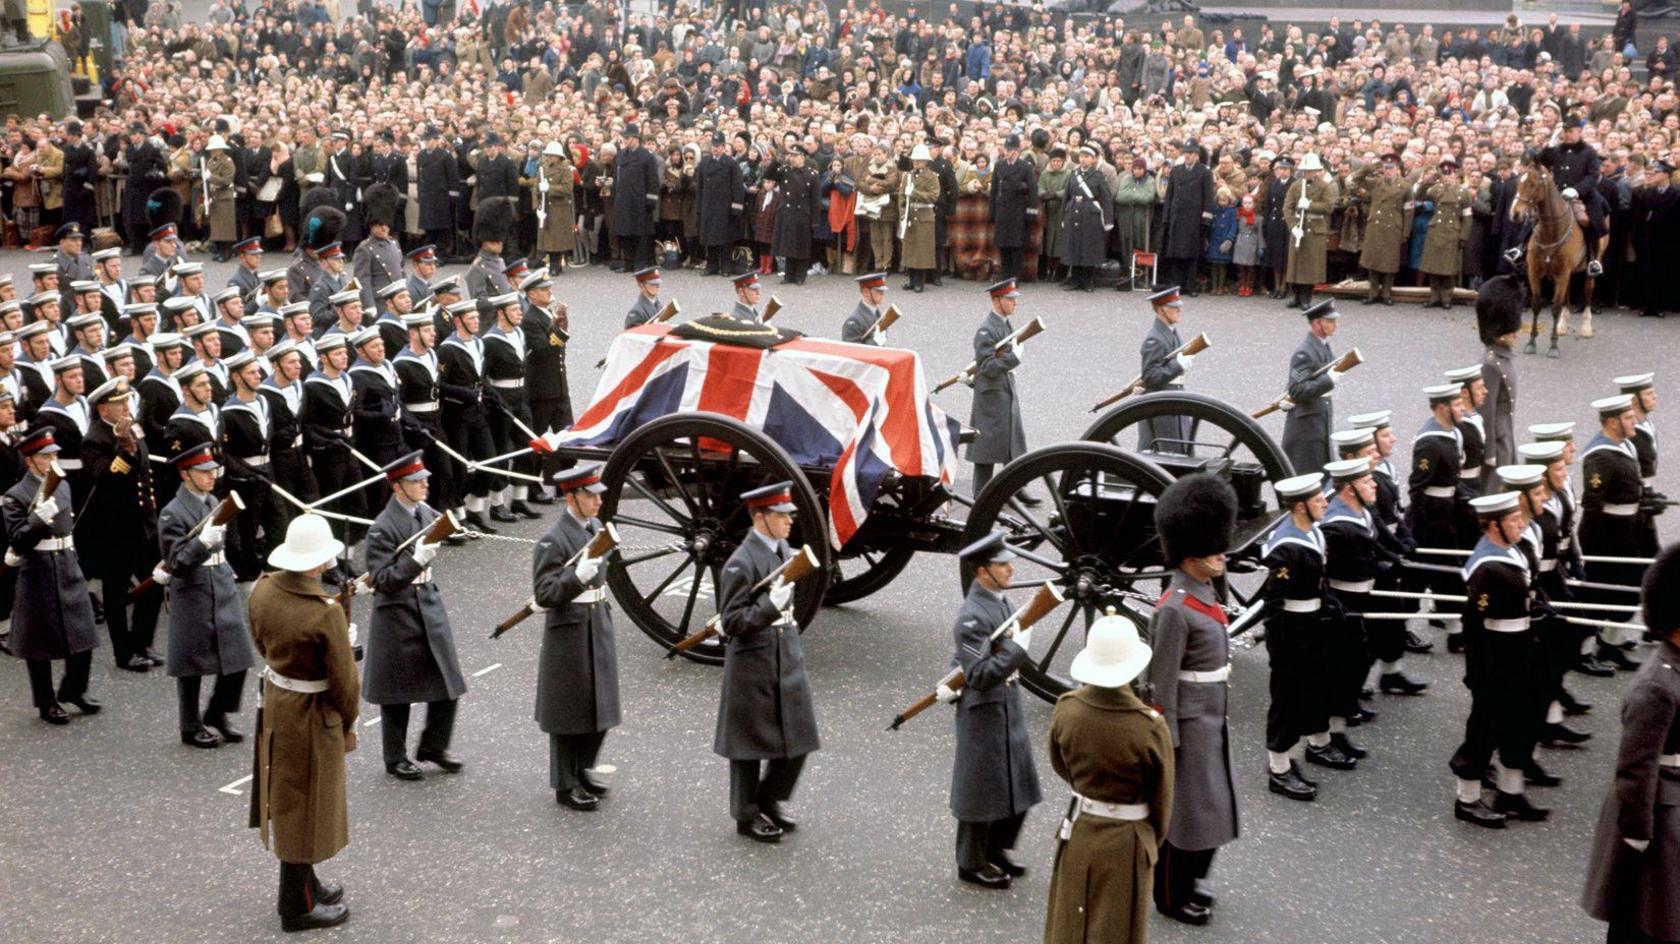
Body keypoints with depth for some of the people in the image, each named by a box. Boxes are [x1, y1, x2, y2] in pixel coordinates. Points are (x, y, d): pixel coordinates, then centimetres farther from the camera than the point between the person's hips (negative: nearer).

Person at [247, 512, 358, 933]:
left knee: (286, 799, 22)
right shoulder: (325, 612, -29)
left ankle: (304, 881, 41)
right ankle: (298, 906, 22)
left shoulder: (263, 589, -9)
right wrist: (349, 724, -3)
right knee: (306, 807, 8)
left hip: (274, 704, 7)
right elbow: (344, 679, -19)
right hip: (312, 716, -7)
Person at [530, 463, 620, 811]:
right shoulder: (553, 541, -18)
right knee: (570, 711, 3)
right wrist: (578, 577, -34)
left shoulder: (596, 528, 7)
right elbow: (544, 594, -21)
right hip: (569, 632, -8)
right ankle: (566, 785, 17)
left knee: (600, 705, 16)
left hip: (599, 627, 8)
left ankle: (583, 770, 34)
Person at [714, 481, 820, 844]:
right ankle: (747, 815, 23)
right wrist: (771, 605, -28)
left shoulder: (783, 549, 6)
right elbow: (731, 622, -18)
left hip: (788, 656, 8)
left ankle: (771, 799, 31)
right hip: (753, 662, -7)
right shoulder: (741, 563, -19)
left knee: (797, 734, 10)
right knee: (752, 740, 6)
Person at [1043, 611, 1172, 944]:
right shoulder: (1150, 727, -25)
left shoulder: (1066, 710, -16)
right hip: (1127, 842, -3)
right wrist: (1153, 837, 10)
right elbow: (1162, 799, -9)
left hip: (1078, 833, 3)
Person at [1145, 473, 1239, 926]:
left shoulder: (1206, 595, 5)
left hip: (1213, 722, 9)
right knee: (1185, 809, 6)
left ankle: (1190, 878, 38)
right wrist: (1168, 744, -18)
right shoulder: (1175, 609, -24)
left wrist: (1219, 720, 19)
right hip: (1190, 727, -9)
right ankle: (1173, 897, 22)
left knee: (1210, 803, 20)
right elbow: (1161, 684, -21)